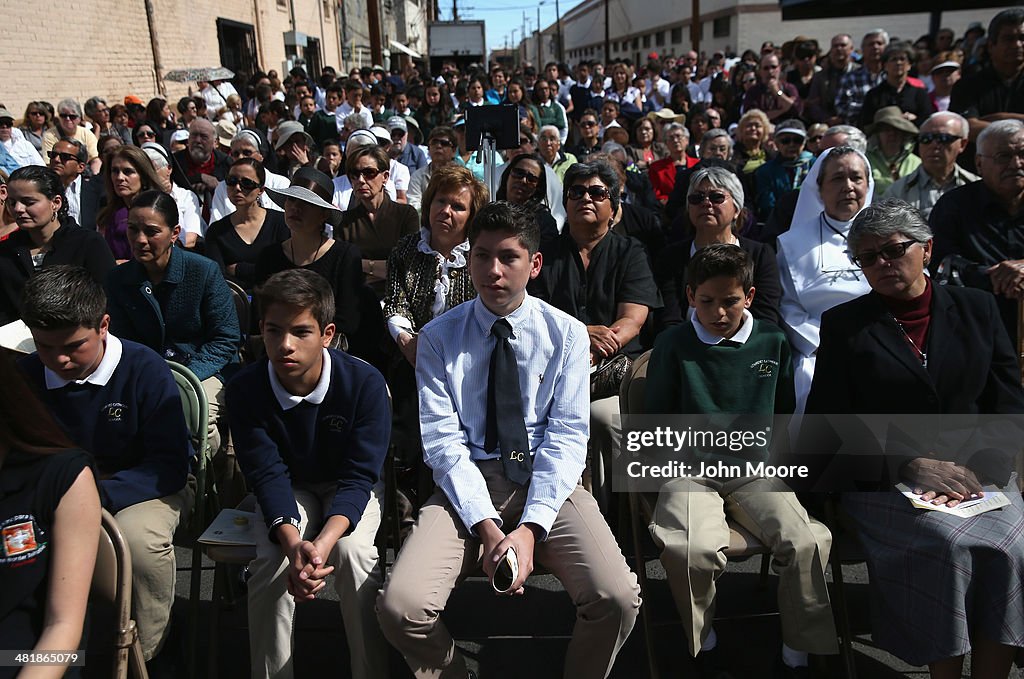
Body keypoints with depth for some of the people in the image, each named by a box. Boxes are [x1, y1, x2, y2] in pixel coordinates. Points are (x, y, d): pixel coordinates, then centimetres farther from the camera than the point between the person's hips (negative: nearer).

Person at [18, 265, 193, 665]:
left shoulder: (145, 369, -17)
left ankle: (144, 654, -6)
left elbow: (171, 466, -18)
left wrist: (99, 495, -31)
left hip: (146, 486, -3)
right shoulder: (26, 376, -2)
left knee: (139, 536, -36)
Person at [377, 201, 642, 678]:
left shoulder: (566, 333, 3)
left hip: (547, 482, 0)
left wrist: (530, 527, -17)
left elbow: (567, 436, -4)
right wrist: (487, 526, -17)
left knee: (617, 599, -24)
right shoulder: (438, 338, 3)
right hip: (467, 483, 0)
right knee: (400, 606, -23)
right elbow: (442, 440, -4)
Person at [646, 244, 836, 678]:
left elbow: (784, 411, 21)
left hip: (756, 469, 2)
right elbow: (655, 418, 12)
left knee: (808, 541, -25)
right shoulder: (674, 344, 6)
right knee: (691, 549, -31)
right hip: (692, 468, -2)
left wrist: (776, 457, 9)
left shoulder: (773, 342, 12)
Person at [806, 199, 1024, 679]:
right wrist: (913, 465, -14)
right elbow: (832, 422, -2)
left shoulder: (976, 308, 12)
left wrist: (980, 470, -10)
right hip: (885, 483, -2)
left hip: (978, 475, 3)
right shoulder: (843, 324, 6)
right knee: (948, 542, -28)